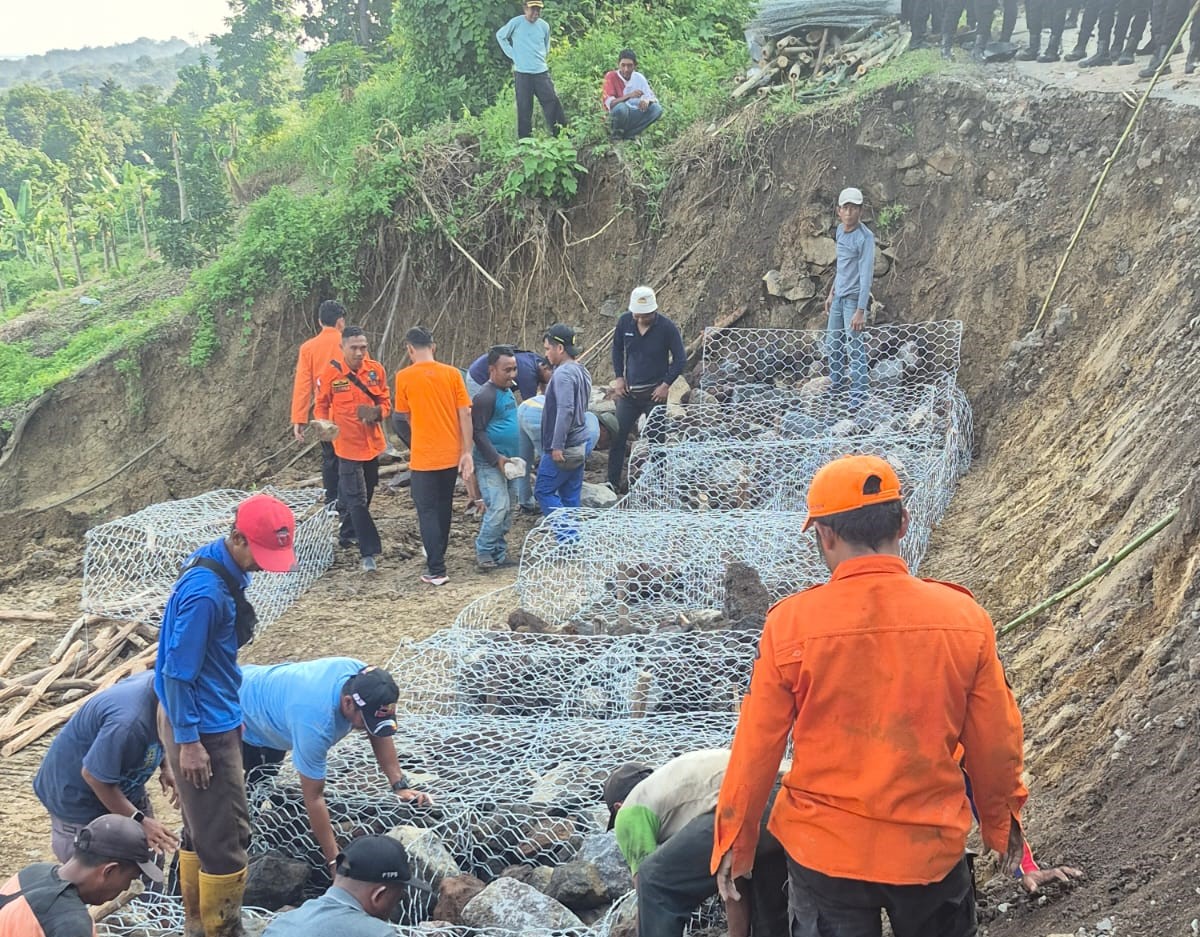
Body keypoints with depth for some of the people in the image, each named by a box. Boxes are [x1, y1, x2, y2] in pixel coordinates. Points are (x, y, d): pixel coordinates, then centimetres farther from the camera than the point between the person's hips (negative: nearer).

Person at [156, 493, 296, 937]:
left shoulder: (221, 566, 2)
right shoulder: (205, 591, -27)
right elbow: (178, 673, -23)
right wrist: (188, 741, -19)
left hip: (215, 719, 10)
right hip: (203, 730, -10)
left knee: (203, 830, 20)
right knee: (225, 838, 0)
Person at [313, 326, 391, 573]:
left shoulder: (376, 370, -3)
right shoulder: (331, 373, -11)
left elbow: (385, 402, 5)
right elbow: (321, 405, 1)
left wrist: (377, 412, -17)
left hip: (372, 442, 5)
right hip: (348, 444, -4)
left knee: (365, 494, 19)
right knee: (357, 500, -6)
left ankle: (349, 533, 41)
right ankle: (369, 552, -6)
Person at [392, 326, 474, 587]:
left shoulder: (404, 377, -7)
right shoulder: (452, 374, -2)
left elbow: (403, 416, 6)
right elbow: (465, 414, -5)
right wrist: (467, 452, -2)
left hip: (423, 457, -4)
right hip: (451, 455, 4)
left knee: (427, 512, 3)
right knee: (444, 508, 20)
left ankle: (436, 570, -3)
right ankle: (437, 557, 36)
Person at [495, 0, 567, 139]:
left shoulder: (544, 26, 6)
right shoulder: (516, 23, -5)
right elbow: (500, 36, 10)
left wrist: (541, 58, 11)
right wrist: (512, 54, 3)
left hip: (541, 71, 3)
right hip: (522, 72, -3)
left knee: (552, 102, -5)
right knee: (524, 107, -1)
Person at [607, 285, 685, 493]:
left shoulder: (667, 327, -13)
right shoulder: (624, 322, -4)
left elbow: (680, 359, -5)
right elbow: (617, 349, 12)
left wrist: (666, 385, -11)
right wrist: (619, 377, 5)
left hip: (654, 392, -3)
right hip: (628, 390, 3)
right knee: (617, 435, 4)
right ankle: (612, 481, 14)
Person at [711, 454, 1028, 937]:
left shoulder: (791, 623, -14)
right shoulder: (964, 617, -10)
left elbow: (756, 747, -7)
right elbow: (996, 743, -1)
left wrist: (732, 841, 8)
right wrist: (1002, 820, 18)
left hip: (824, 852, -1)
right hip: (933, 851, 2)